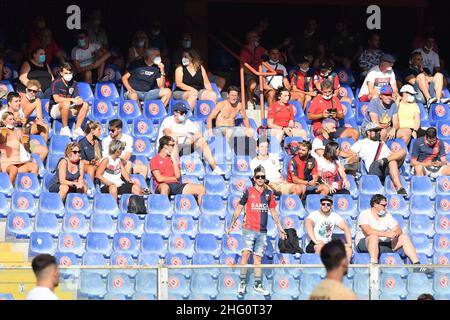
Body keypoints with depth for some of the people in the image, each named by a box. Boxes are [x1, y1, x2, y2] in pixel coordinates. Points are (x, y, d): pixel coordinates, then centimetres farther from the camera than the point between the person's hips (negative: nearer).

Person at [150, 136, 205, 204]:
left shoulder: (173, 158, 22)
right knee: (165, 187, -45)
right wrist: (174, 178, 6)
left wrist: (174, 160, 5)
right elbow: (159, 178, -6)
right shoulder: (154, 160, 6)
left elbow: (178, 175, 10)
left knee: (201, 188, -13)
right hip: (163, 185, -5)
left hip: (176, 185, 5)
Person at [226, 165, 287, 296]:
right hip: (249, 230, -3)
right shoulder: (248, 192, 0)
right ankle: (242, 283, -11)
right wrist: (231, 226, 2)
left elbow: (273, 211, 19)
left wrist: (279, 227, 18)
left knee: (258, 257, 7)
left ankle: (258, 285, 13)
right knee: (246, 253, -16)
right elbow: (239, 209, 5)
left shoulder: (269, 193, 10)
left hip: (262, 231, 3)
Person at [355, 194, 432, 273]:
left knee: (404, 238, -6)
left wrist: (394, 234, -22)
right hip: (364, 244, -6)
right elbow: (368, 231, -26)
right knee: (374, 237, -39)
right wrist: (387, 234, -29)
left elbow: (399, 230, 4)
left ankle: (417, 265, -14)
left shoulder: (387, 215, 12)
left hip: (383, 245, 6)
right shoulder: (364, 214, -8)